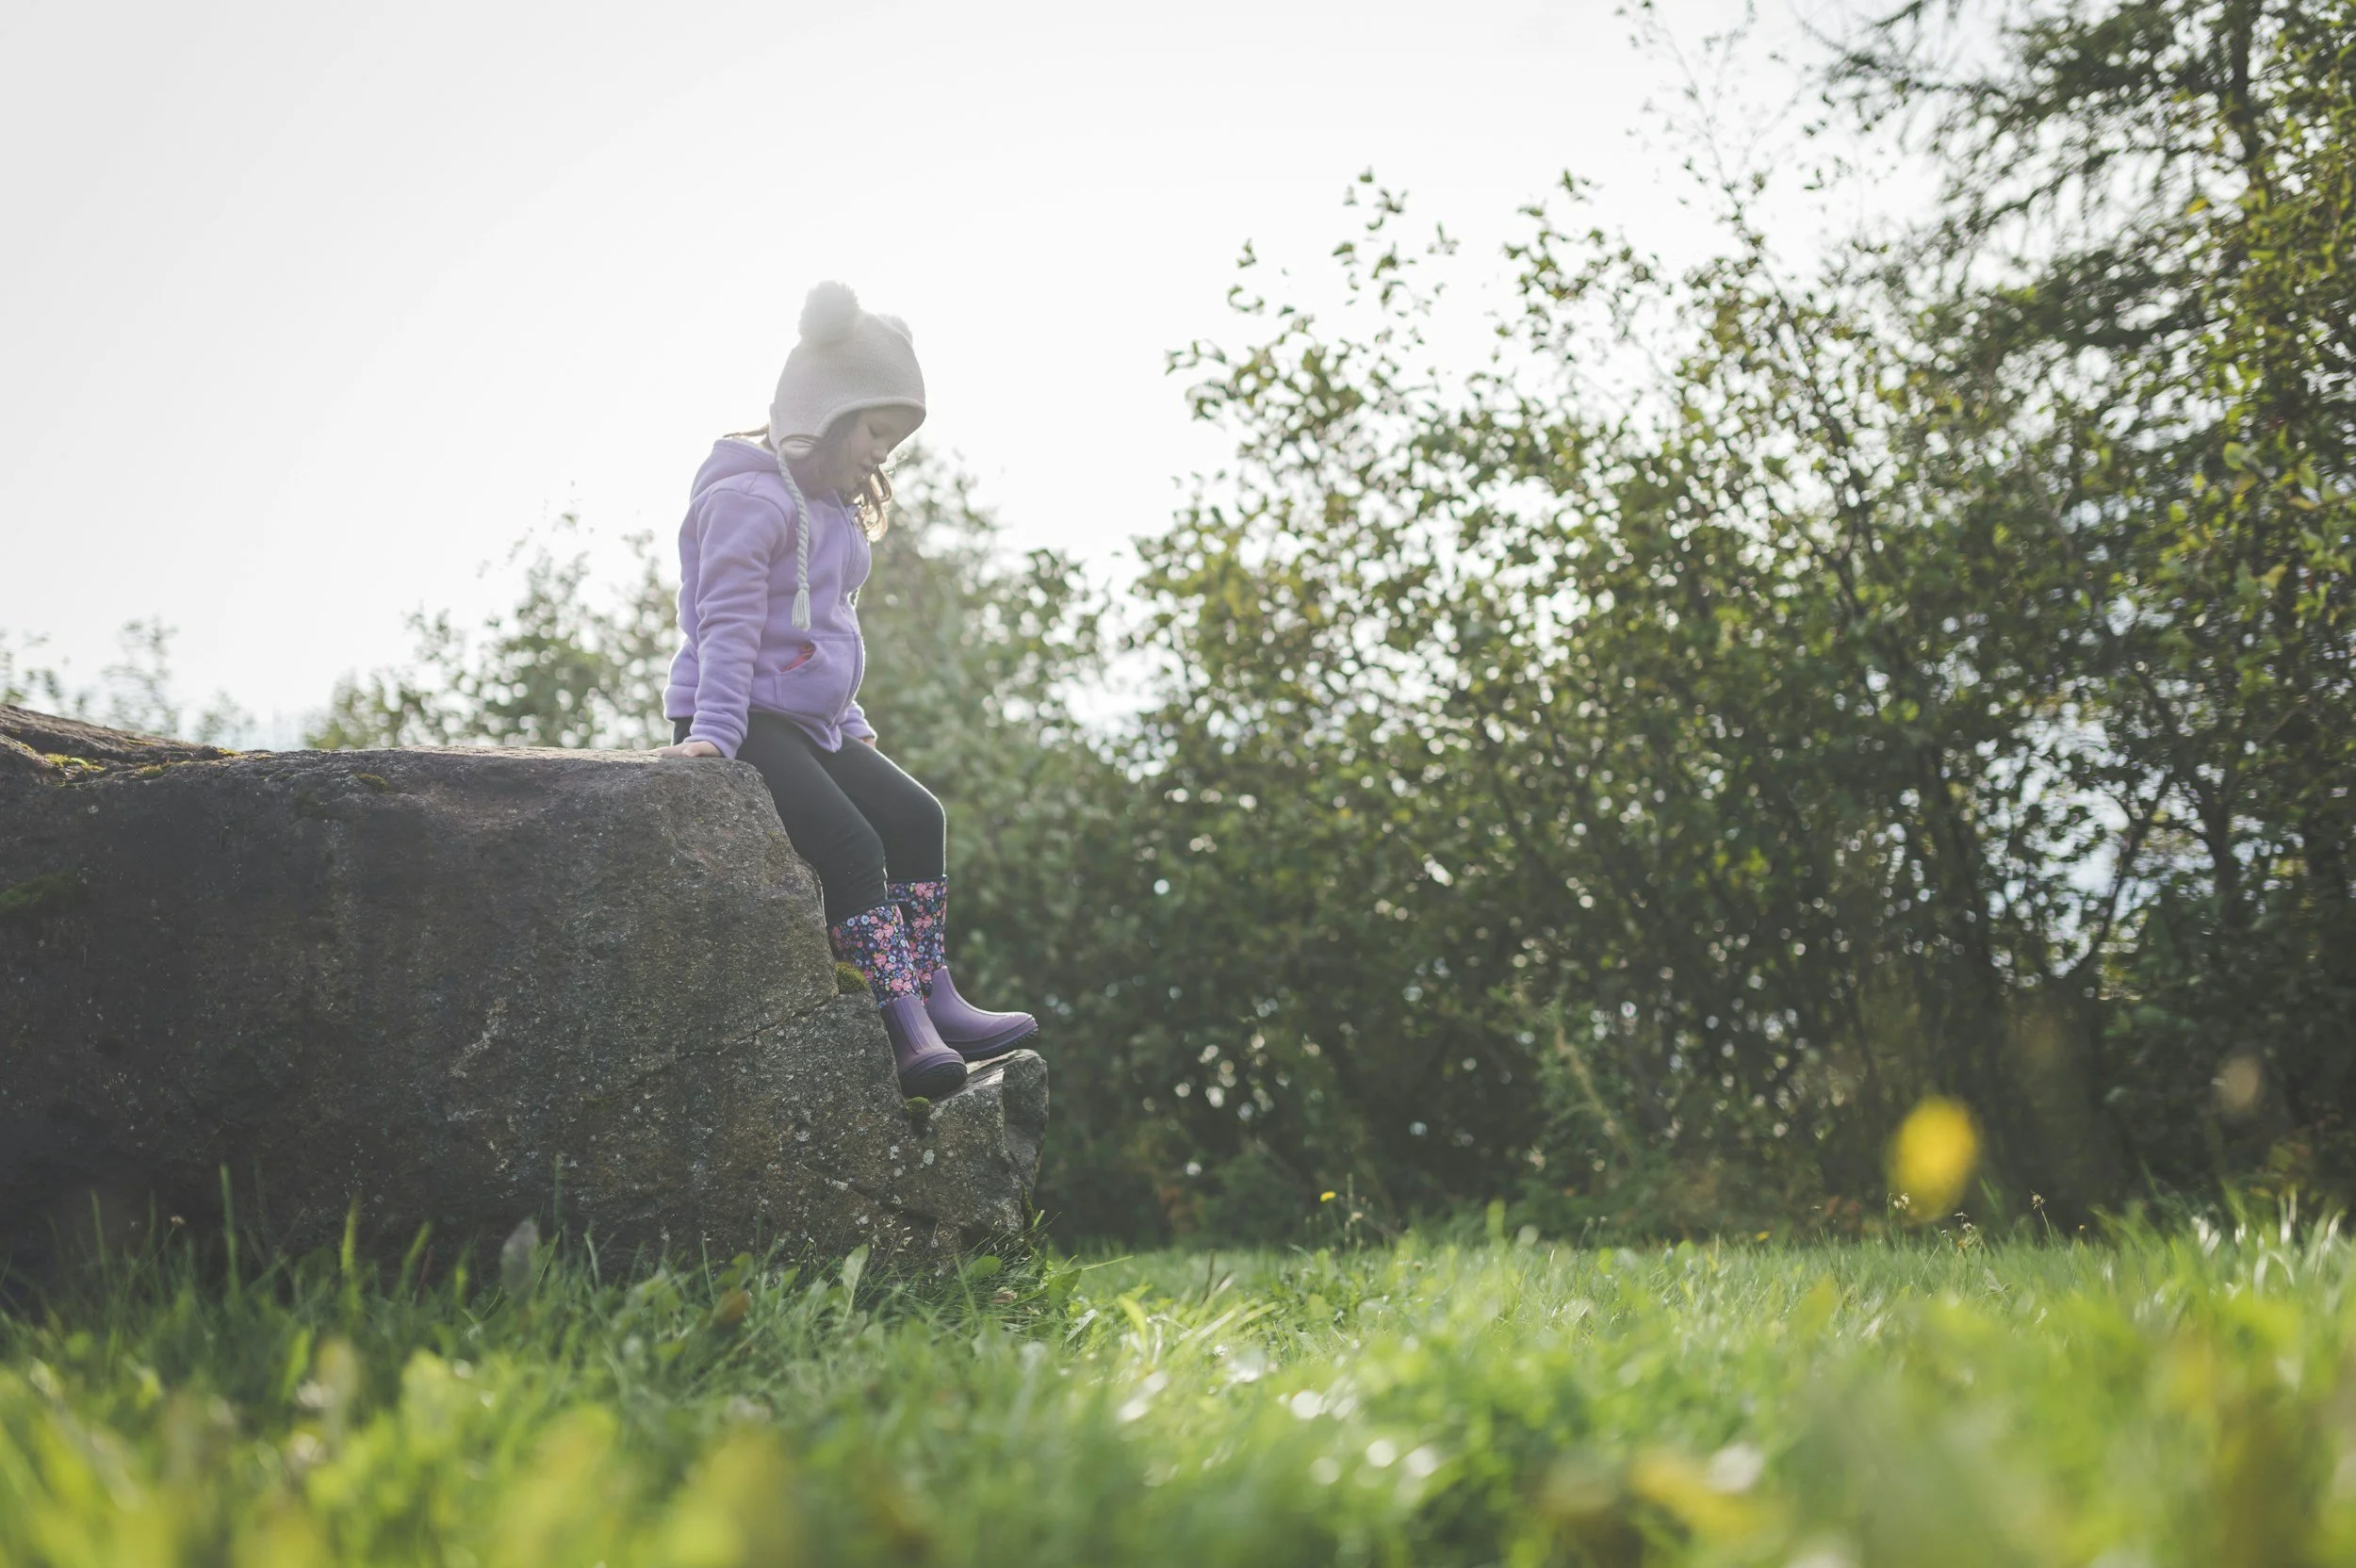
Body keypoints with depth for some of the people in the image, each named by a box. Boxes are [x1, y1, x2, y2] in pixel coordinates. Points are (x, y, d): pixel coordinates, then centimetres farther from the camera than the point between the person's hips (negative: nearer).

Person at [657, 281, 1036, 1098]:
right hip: (744, 720, -10)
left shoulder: (833, 508, 19)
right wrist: (714, 730, -29)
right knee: (849, 843, -23)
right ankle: (906, 1033, -27)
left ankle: (932, 998, 5)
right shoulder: (748, 497, -13)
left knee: (917, 817, 4)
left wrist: (850, 721, 26)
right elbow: (728, 624, -22)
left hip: (811, 723, 10)